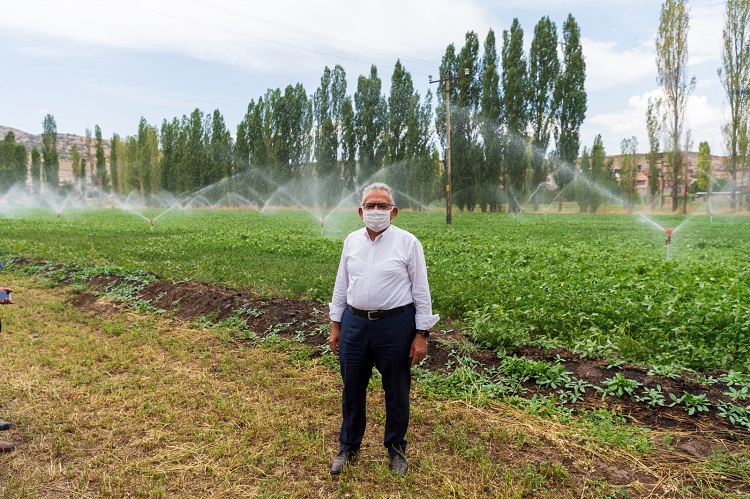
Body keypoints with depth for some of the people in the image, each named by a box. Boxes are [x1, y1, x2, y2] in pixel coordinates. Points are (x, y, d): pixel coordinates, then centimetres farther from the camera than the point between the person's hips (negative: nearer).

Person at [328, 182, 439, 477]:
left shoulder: (408, 243, -7)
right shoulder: (351, 241, 5)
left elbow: (421, 291, -5)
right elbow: (341, 286, 11)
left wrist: (421, 335, -7)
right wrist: (335, 327, 11)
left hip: (395, 325, -3)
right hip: (354, 324, 4)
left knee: (396, 392, 12)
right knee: (352, 390, 15)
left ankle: (396, 449, 35)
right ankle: (348, 448, 36)